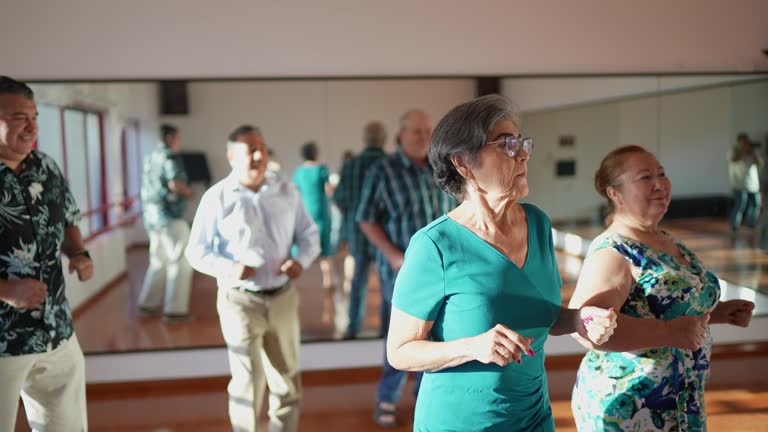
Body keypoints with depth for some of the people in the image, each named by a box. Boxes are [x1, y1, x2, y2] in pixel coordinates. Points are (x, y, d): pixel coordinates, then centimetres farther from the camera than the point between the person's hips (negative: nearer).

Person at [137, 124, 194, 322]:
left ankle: (148, 303, 24)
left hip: (151, 216, 9)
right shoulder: (170, 157, -12)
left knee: (158, 261, 19)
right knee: (180, 263, -2)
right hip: (170, 216, -9)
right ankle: (174, 310, 0)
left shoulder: (150, 157, 15)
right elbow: (175, 184, -25)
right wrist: (188, 192, -7)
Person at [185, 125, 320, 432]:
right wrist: (228, 268, -23)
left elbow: (309, 234, 10)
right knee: (248, 383, 2)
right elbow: (196, 251, -4)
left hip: (283, 298, 4)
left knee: (287, 380, 16)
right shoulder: (217, 197, -7)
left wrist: (302, 260, -12)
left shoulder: (287, 193, 4)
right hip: (240, 300, -4)